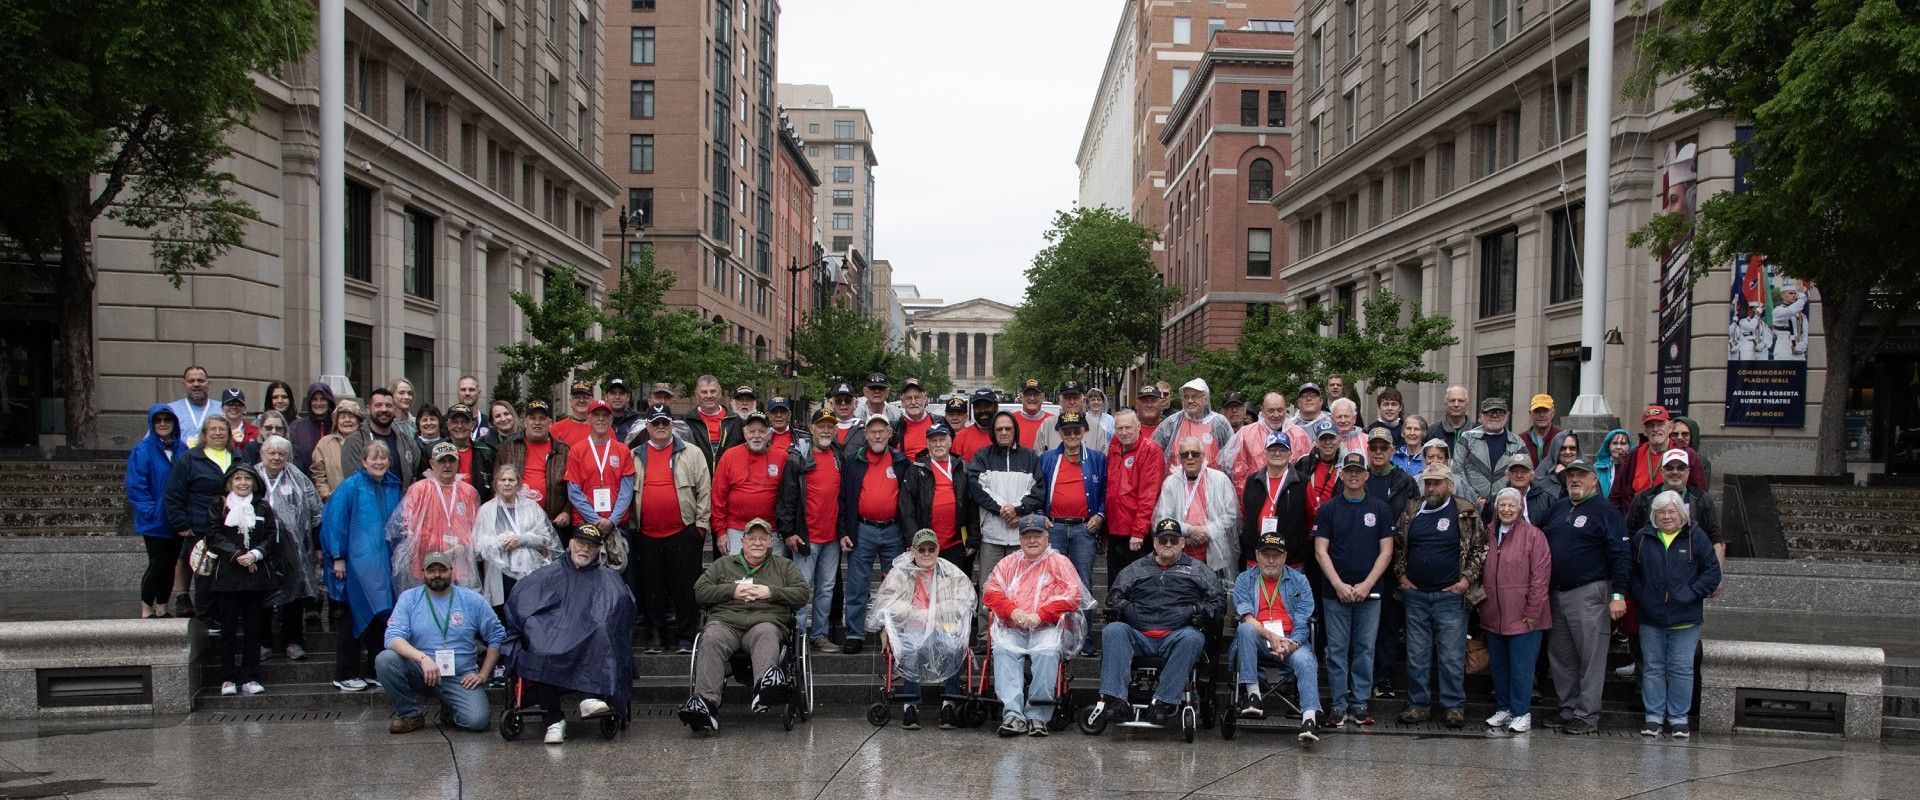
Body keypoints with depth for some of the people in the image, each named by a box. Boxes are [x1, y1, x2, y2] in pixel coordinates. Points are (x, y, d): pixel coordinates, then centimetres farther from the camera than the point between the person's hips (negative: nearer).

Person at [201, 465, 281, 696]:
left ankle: (250, 677, 10)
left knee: (253, 628, 4)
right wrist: (237, 555, -14)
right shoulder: (218, 506, 5)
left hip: (257, 575, 2)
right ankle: (227, 679, 9)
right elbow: (213, 535, -5)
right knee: (228, 628, 2)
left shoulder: (263, 507, 9)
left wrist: (255, 554, -12)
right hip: (227, 575, -2)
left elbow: (272, 536, 4)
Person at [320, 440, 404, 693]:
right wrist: (337, 557, -11)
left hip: (386, 562, 5)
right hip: (358, 562, -5)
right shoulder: (351, 486, -5)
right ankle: (345, 674, 9)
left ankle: (375, 671, 17)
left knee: (382, 617, 6)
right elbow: (334, 521, -7)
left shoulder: (394, 487, 10)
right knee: (357, 618, -1)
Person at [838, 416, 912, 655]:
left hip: (894, 532, 1)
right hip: (861, 531, -1)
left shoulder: (902, 462, 7)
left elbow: (910, 498, 9)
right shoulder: (852, 462, 5)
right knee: (857, 588, 1)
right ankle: (855, 635, 8)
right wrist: (843, 532, -2)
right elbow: (843, 498, 5)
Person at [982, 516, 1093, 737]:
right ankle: (1012, 713, -38)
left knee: (1047, 652, -34)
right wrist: (1013, 612, -10)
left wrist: (1039, 615, -13)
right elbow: (990, 592, 10)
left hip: (1047, 628, -2)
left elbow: (1072, 595, -2)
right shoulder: (1008, 563, 23)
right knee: (1003, 651, -30)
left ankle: (1037, 716, -31)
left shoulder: (1059, 562, 13)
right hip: (1011, 628, 2)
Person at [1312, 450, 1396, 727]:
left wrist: (1366, 584, -9)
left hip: (1369, 592, 1)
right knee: (1337, 651, 3)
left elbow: (1386, 551, 1)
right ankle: (1339, 706, 9)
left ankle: (1360, 705, 12)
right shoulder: (1328, 509, 4)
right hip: (1334, 592, 0)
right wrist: (1339, 585, -11)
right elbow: (1321, 551, -1)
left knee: (1364, 650, 5)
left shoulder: (1379, 509, 5)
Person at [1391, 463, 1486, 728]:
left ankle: (1454, 706, 10)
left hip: (1450, 595, -3)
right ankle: (1418, 705, 15)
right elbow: (1396, 545, 16)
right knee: (1416, 655, 8)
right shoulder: (1411, 512, 8)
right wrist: (1402, 575, 7)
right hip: (1415, 595, 3)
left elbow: (1481, 548, 0)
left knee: (1452, 655, 0)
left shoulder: (1466, 514, -1)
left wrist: (1467, 579, -7)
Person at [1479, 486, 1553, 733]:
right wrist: (1482, 606, 12)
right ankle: (1503, 708, 24)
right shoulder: (1489, 536, 11)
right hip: (1494, 617, 6)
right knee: (1498, 665, 12)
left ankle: (1522, 713, 10)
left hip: (1522, 617, -6)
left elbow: (1540, 576, -10)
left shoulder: (1533, 535, -6)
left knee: (1521, 667, -1)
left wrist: (1533, 612, -13)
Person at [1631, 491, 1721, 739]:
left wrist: (1691, 593, -10)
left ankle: (1678, 717, 12)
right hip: (1650, 617, 2)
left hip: (1686, 618, -2)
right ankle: (1654, 716, 14)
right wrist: (1640, 595, -3)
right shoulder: (1642, 538, 5)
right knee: (1652, 667, 7)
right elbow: (1630, 571, 11)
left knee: (1681, 668, 2)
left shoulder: (1695, 537, 0)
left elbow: (1712, 571, -1)